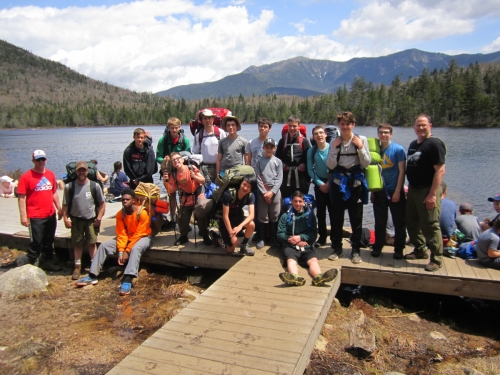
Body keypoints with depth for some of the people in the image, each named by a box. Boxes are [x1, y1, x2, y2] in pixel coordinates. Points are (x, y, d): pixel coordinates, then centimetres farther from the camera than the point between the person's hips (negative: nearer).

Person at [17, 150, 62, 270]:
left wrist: (59, 208, 15)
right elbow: (21, 197, -12)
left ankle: (47, 262, 32)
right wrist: (23, 216, -16)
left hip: (51, 215, 6)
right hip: (36, 217, -6)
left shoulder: (50, 174, 6)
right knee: (36, 242, 1)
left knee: (49, 241, 17)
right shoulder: (26, 176, -10)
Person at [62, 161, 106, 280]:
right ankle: (77, 266, 21)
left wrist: (99, 218, -6)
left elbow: (102, 203, -2)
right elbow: (65, 204, 1)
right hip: (76, 220, 1)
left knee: (92, 243, 4)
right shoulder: (69, 187, -5)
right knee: (78, 244, 9)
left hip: (91, 220, -1)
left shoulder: (95, 186, -7)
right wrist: (65, 218, -6)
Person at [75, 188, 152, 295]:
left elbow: (138, 234, -22)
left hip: (142, 238, -6)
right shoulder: (120, 214, -7)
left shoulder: (142, 213, -23)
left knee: (135, 248, -40)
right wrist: (120, 251, -21)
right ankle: (92, 276, -7)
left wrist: (127, 251, -24)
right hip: (127, 238, 6)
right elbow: (121, 234, -9)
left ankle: (127, 280, -51)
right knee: (104, 245, -8)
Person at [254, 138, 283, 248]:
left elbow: (279, 179, 0)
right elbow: (258, 178, -1)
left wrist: (272, 192, -10)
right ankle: (261, 238, 12)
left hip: (275, 191, 1)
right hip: (262, 191, 0)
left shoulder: (278, 161, 6)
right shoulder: (259, 161, 5)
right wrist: (264, 192, -10)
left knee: (275, 216, 3)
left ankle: (274, 238, 14)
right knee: (262, 216, 2)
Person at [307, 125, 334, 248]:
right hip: (319, 184, 3)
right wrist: (320, 183, -9)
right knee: (320, 212, 9)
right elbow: (310, 170, 0)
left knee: (333, 212, -1)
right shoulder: (311, 151, -2)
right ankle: (322, 237, 20)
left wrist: (329, 183, -11)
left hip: (332, 184, -2)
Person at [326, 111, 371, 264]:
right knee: (337, 217, 7)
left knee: (356, 218, 4)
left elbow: (367, 163, -4)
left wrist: (360, 147, -15)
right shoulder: (334, 141, 2)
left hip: (356, 182, -1)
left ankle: (356, 250, 18)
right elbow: (330, 165, -4)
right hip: (338, 182, 2)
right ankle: (337, 249, 21)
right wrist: (334, 148, -13)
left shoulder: (361, 139, -2)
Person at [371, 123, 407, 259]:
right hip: (379, 192, 3)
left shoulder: (398, 149, -5)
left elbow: (401, 171, -8)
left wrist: (397, 191, -13)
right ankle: (378, 247, 22)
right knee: (379, 222, 11)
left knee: (399, 222, 5)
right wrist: (372, 190, 7)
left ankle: (399, 249, 17)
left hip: (395, 192, -3)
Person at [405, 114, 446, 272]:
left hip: (428, 190, -8)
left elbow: (440, 170, -18)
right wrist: (409, 188, 15)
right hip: (413, 189, 9)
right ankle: (420, 250, 32)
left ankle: (437, 259, 5)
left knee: (430, 225, -6)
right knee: (412, 222, 15)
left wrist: (433, 194, -22)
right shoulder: (413, 144, 15)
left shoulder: (434, 144, -11)